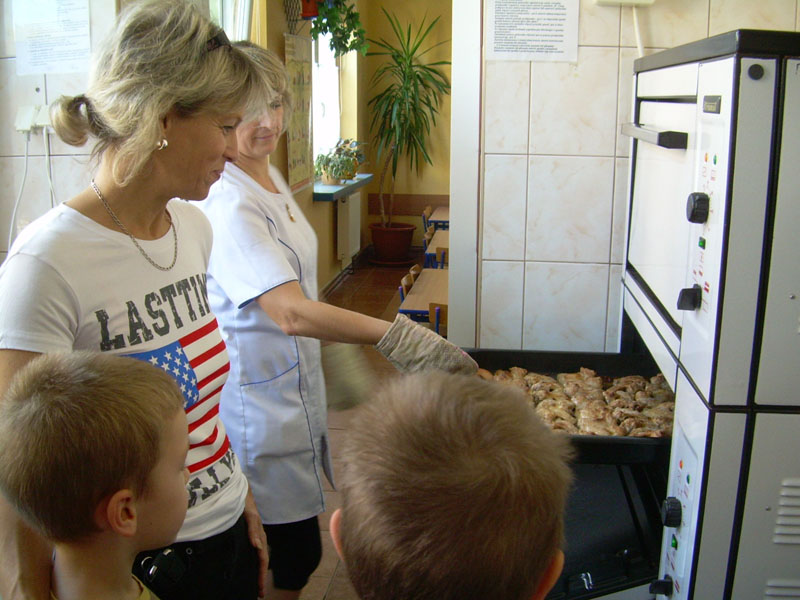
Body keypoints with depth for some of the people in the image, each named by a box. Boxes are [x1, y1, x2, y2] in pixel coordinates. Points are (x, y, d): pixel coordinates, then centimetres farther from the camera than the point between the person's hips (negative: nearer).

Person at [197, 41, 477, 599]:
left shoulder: (271, 180, 8)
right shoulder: (228, 206, -23)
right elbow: (291, 313, -34)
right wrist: (399, 337, -39)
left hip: (294, 383, 9)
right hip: (260, 401, -9)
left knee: (296, 552, 18)